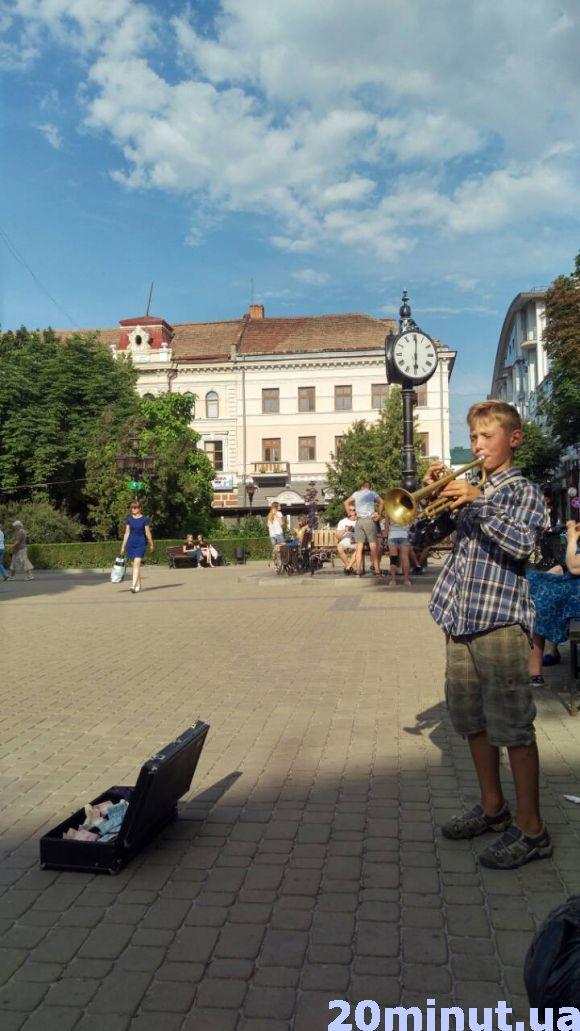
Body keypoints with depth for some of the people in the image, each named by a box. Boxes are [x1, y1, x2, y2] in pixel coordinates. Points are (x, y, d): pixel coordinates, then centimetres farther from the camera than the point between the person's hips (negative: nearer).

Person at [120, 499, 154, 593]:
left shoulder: (144, 519, -2)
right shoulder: (129, 519, 6)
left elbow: (147, 533, 3)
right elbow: (127, 533, 10)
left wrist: (151, 544, 9)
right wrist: (123, 546, 10)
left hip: (141, 543, -3)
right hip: (131, 543, 4)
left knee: (137, 564, -15)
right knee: (135, 565, 10)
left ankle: (134, 586, -21)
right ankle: (138, 585, 22)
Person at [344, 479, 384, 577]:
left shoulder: (356, 493, 16)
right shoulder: (373, 493, 8)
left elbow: (346, 503, 11)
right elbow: (382, 502, -6)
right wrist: (379, 514, 1)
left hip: (359, 521, 3)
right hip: (369, 520, -3)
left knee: (359, 547, 1)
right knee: (373, 546, -2)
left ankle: (358, 571, -2)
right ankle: (377, 570, -4)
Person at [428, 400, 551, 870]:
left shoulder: (524, 491, -1)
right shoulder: (466, 488, 15)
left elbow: (522, 544, -19)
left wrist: (479, 501, -23)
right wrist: (431, 495, -4)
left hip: (501, 622, -7)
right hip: (460, 620, 7)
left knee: (513, 727, -2)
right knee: (472, 720, 15)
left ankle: (531, 829, 10)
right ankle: (493, 807, 31)